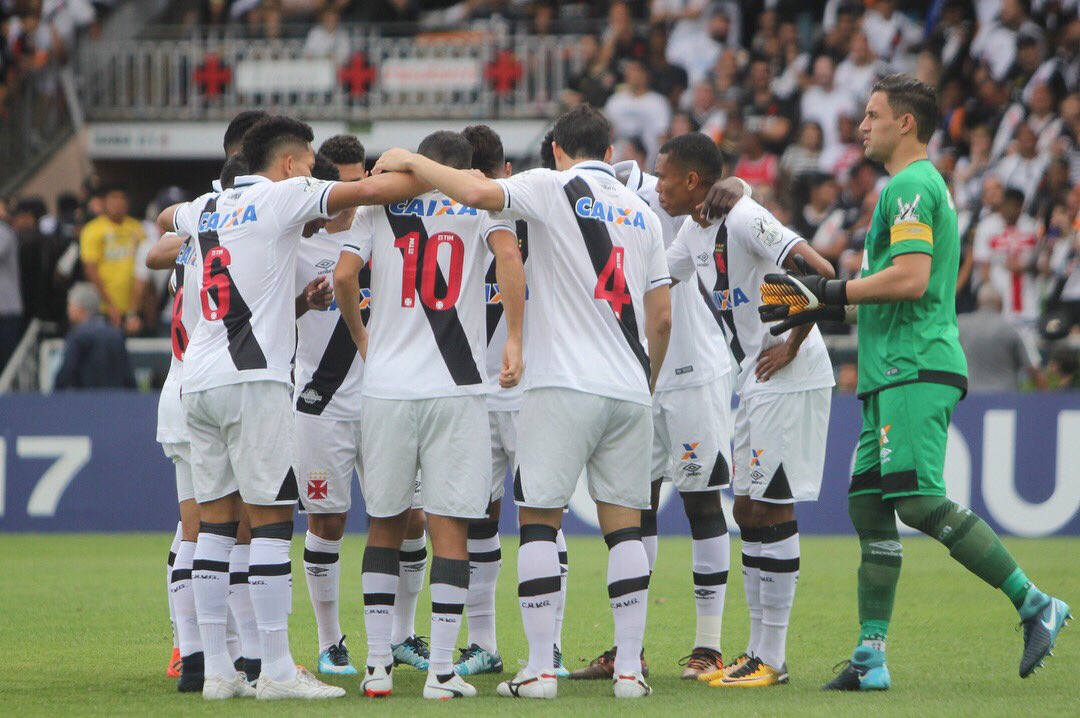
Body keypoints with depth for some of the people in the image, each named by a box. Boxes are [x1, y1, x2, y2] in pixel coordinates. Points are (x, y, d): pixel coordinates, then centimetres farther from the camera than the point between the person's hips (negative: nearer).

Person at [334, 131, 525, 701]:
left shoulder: (379, 204, 11)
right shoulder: (481, 202, 7)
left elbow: (343, 275, -1)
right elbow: (508, 257, -11)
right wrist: (514, 339, -8)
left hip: (387, 384, 2)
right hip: (457, 388, -2)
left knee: (385, 523, 12)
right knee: (449, 527, 0)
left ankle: (377, 664, 10)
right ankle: (441, 671, -4)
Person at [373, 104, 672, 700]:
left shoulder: (553, 188, -1)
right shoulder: (641, 213, 15)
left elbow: (480, 192, -19)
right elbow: (662, 317, 15)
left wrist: (409, 161, -5)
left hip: (564, 384, -5)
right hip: (629, 391, 5)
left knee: (539, 520, -1)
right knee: (623, 523, 7)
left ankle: (539, 668, -6)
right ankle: (629, 667, 1)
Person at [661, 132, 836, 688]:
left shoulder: (745, 220, -18)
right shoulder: (695, 231, 12)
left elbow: (820, 272, -26)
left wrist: (792, 345, -19)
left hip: (791, 378, -10)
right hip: (756, 381, 10)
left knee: (772, 509, -8)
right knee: (749, 510, 11)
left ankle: (772, 659, -4)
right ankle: (758, 651, 17)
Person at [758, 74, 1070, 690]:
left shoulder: (911, 186, -9)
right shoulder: (922, 185, 24)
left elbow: (910, 279, -21)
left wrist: (828, 293, -13)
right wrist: (817, 308, 24)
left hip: (915, 369, -11)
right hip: (896, 373, 11)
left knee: (920, 501, -18)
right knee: (868, 504, 6)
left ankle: (1034, 605, -13)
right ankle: (871, 656, 6)